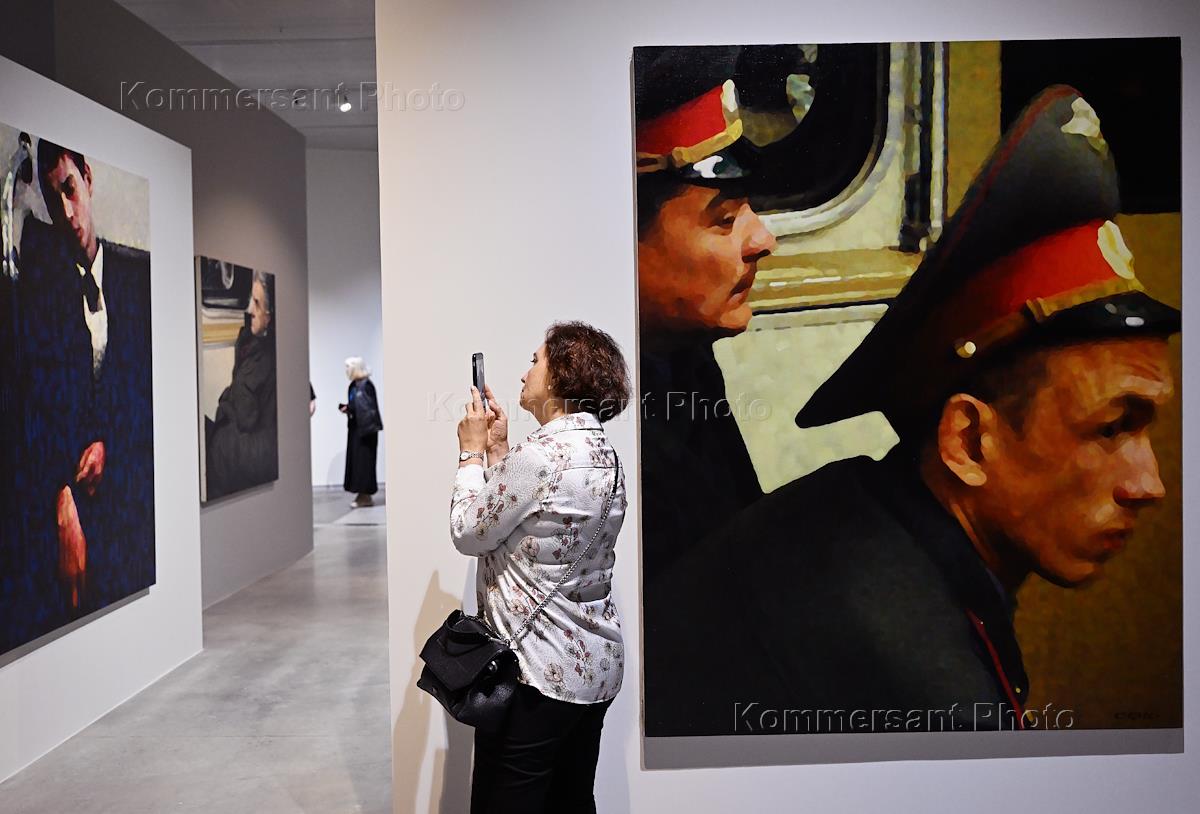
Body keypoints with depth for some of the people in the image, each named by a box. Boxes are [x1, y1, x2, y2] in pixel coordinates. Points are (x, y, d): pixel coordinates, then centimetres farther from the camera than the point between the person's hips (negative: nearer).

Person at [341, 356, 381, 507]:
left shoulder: (366, 385, -15)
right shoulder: (354, 385, 11)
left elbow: (369, 408, -19)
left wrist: (349, 409, -21)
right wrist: (347, 408, 1)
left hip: (365, 428, -9)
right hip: (355, 428, 9)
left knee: (363, 460, -4)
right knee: (355, 459, 10)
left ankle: (366, 495, 3)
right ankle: (362, 494, 16)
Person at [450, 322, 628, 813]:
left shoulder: (540, 454, -21)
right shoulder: (602, 452, 8)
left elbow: (469, 533, -10)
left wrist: (472, 451, 1)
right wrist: (498, 449, 13)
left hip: (539, 671, -9)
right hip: (594, 666, 9)